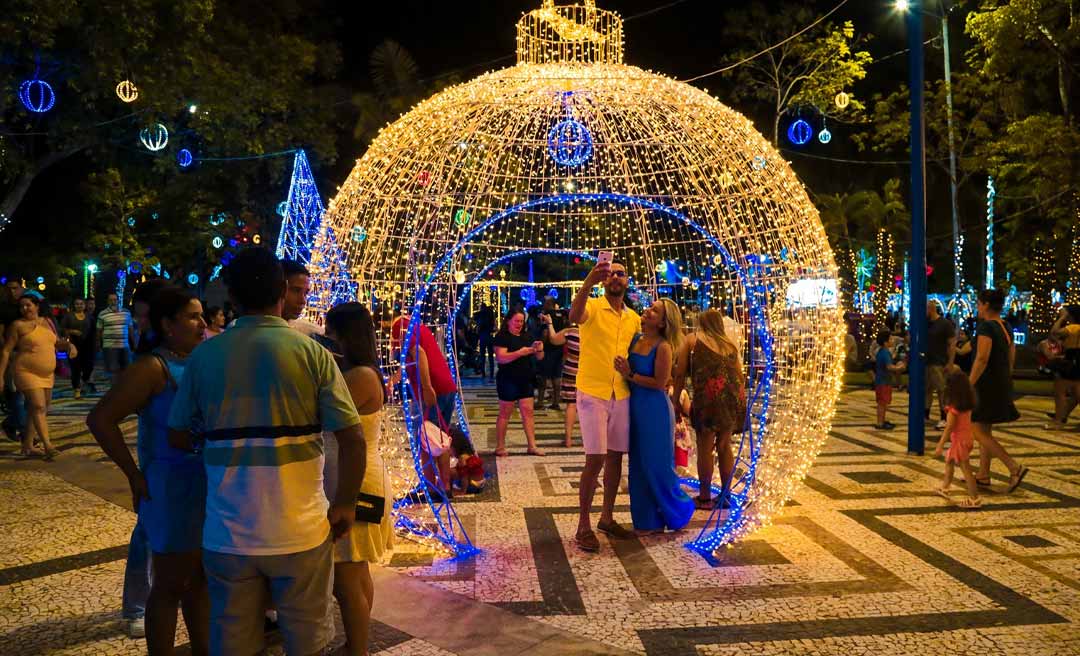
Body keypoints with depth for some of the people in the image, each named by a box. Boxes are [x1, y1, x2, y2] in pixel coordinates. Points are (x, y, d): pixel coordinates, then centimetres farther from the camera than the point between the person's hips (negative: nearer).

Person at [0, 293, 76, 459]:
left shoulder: (47, 322, 12)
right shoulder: (18, 325, -5)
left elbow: (57, 342, 26)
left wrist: (69, 346, 4)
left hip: (47, 374, 6)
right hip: (27, 372, -6)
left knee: (35, 409, 11)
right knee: (38, 407, -15)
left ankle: (27, 446, 20)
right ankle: (47, 445, -20)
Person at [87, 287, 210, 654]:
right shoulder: (153, 367, -14)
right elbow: (100, 419, -18)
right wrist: (135, 477, -16)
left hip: (209, 486, 7)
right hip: (173, 487, -7)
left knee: (201, 577, 19)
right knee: (171, 584, 6)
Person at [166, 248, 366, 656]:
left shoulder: (204, 356, -3)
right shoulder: (312, 353, -9)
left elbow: (178, 438, 7)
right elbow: (353, 440, -13)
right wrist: (345, 505, 1)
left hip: (227, 533, 2)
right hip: (299, 530, -2)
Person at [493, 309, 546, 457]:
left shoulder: (527, 337, 13)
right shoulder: (502, 337, -6)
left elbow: (539, 357, 13)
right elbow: (501, 358, -19)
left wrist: (539, 349, -10)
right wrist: (520, 352, -30)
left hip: (525, 381, 6)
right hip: (508, 381, -6)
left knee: (528, 411, 3)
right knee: (505, 413, 1)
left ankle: (532, 446, 6)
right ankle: (500, 447, 8)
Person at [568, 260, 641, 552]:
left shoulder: (634, 318, 11)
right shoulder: (593, 307, -7)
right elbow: (574, 316, -32)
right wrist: (588, 284, -49)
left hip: (622, 396, 6)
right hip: (592, 394, -6)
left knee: (615, 457, 11)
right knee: (595, 459, -8)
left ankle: (607, 518, 25)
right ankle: (583, 526, 3)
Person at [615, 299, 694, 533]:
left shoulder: (663, 347, -14)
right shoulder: (635, 338, 5)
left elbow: (659, 383, -15)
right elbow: (625, 370, 15)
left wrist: (630, 375, -18)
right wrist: (624, 372, -4)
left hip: (655, 410, -7)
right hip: (635, 408, 7)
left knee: (658, 465, 3)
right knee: (639, 466, 12)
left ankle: (678, 511, 26)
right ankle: (648, 520, 25)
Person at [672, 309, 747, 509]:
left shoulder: (692, 340, 12)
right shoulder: (731, 344, 23)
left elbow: (680, 373, 6)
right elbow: (740, 376, 20)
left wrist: (675, 400, 12)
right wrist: (739, 401, 28)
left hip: (708, 395, -5)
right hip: (734, 395, 5)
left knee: (705, 446, 4)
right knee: (724, 444, 15)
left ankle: (705, 497, 9)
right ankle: (726, 494, 22)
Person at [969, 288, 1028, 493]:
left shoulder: (986, 326, -16)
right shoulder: (1005, 327, 12)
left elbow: (982, 359, -23)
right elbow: (1011, 359, 16)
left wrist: (968, 386, -21)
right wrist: (1005, 382, 22)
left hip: (987, 383, -9)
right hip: (1001, 383, 9)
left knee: (979, 432, -4)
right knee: (985, 430, 15)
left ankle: (1015, 468, -10)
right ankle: (983, 476, 19)